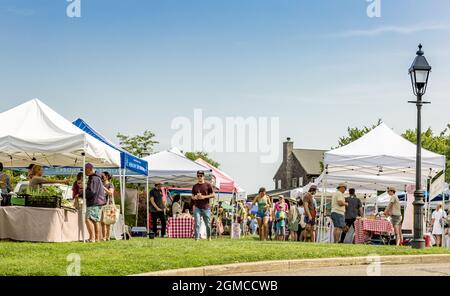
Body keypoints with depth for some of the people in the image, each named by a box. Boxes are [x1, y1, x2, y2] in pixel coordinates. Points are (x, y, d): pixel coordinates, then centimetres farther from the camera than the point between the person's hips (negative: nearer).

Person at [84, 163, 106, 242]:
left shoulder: (94, 179, -12)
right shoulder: (97, 178, 21)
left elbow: (91, 192, -19)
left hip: (94, 203, -11)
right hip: (97, 203, 11)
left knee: (88, 219, -17)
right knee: (96, 221, 11)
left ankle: (92, 237, -24)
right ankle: (97, 238, 12)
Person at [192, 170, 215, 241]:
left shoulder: (208, 185, 3)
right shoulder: (195, 186, 12)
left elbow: (213, 195, 1)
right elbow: (192, 197, 19)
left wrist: (204, 197, -12)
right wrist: (195, 197, -6)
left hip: (206, 208, -1)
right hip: (197, 208, 1)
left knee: (208, 224, 6)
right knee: (197, 224, -8)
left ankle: (209, 237, 26)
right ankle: (197, 238, -8)